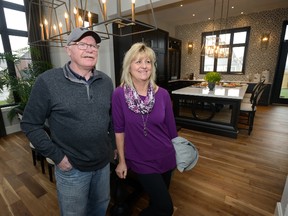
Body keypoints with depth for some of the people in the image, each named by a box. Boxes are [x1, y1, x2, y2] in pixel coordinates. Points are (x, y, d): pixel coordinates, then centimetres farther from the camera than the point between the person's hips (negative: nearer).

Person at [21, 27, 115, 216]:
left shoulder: (106, 81, -2)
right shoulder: (48, 81, -16)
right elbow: (31, 124, -10)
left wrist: (111, 143, 7)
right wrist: (57, 156, -12)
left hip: (104, 163, 4)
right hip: (72, 168, -3)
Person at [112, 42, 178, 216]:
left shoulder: (162, 94, -10)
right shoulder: (119, 94, -16)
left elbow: (170, 126, 0)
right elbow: (119, 129, -9)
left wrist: (178, 152, 11)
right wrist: (122, 160, -1)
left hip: (165, 157, 3)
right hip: (140, 160, -3)